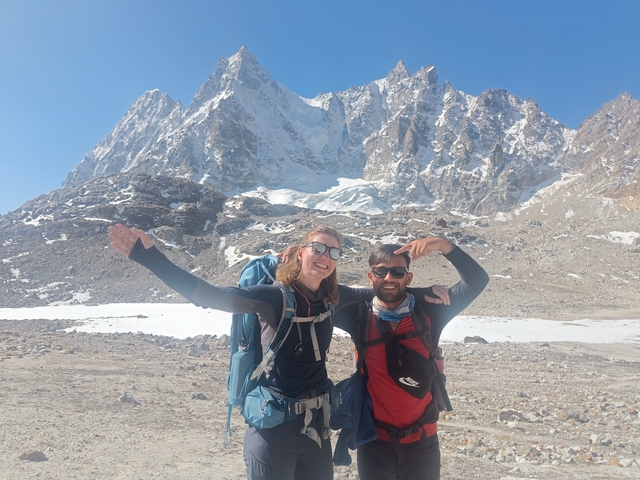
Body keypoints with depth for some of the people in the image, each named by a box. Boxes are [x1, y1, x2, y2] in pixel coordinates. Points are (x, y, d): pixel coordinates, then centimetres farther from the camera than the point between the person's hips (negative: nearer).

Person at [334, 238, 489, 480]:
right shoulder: (359, 316, -9)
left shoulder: (429, 311, -10)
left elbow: (477, 280, -13)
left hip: (422, 438, 1)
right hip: (375, 439, 0)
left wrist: (443, 245, -25)